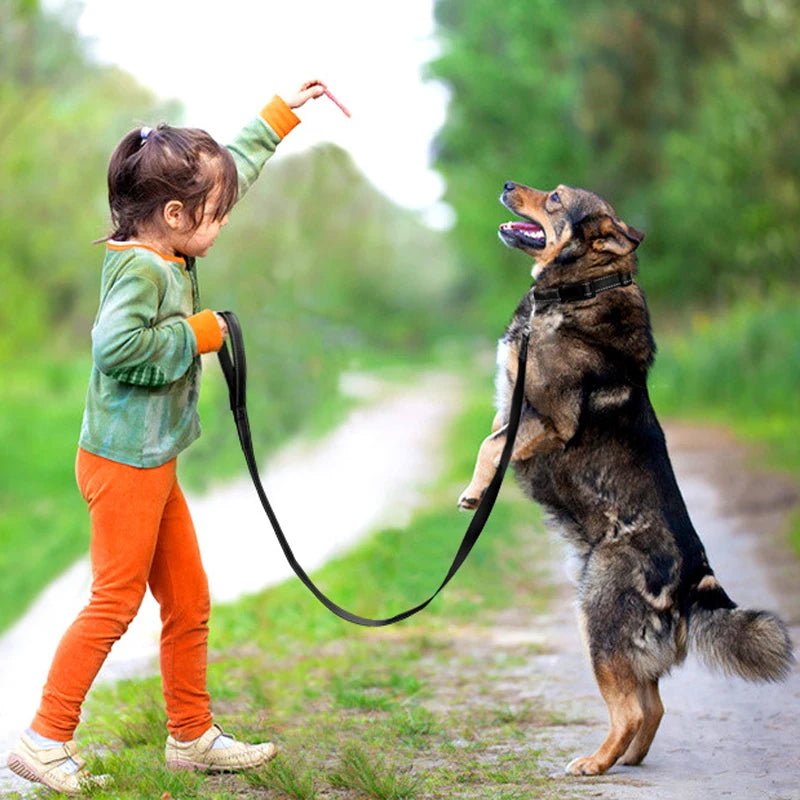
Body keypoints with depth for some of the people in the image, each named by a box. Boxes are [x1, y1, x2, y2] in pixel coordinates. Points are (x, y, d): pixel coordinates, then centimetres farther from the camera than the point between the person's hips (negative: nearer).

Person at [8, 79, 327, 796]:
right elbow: (116, 343, -36)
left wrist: (279, 116, 25)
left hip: (153, 465, 10)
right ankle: (46, 740, 3)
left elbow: (234, 167, 22)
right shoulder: (140, 269, -19)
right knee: (114, 604, -4)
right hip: (124, 464, -10)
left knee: (189, 603, 14)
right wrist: (195, 334, -22)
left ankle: (192, 736, 25)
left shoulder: (173, 257, 8)